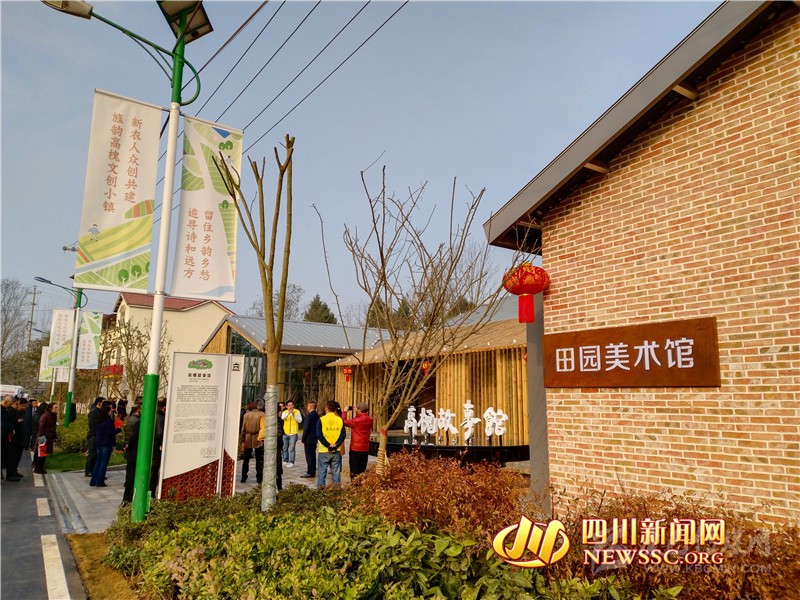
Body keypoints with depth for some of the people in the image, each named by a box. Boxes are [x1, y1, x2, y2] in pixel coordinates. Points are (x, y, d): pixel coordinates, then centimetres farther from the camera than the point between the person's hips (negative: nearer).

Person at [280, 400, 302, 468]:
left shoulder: (297, 412, 1)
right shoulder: (285, 412, 5)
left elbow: (300, 420, -8)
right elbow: (282, 417, -16)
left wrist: (294, 415, -20)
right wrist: (288, 413, -33)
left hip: (293, 433, -3)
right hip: (285, 433, 3)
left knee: (292, 448, -7)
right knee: (285, 448, 12)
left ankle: (291, 462, -3)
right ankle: (285, 461, 26)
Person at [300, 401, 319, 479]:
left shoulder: (309, 415, -17)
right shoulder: (317, 416, 8)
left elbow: (306, 428, -18)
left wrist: (303, 438, -10)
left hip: (308, 439, -9)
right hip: (314, 439, 9)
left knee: (309, 456, -4)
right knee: (313, 456, 14)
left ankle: (310, 473, -2)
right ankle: (313, 472, 20)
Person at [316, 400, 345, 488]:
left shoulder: (321, 419, -6)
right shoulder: (340, 420, 2)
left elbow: (319, 435, -11)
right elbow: (343, 435, -3)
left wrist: (328, 445, -10)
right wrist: (336, 445, -8)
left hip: (324, 451, -2)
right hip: (337, 451, 2)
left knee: (322, 471, 7)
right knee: (336, 472, 10)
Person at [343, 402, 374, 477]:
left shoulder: (357, 420, -18)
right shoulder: (370, 420, 0)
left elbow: (344, 422, -8)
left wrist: (345, 411, 2)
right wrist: (358, 413, 13)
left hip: (355, 448, -6)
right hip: (365, 449, 6)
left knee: (354, 470, 2)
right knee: (362, 470, 12)